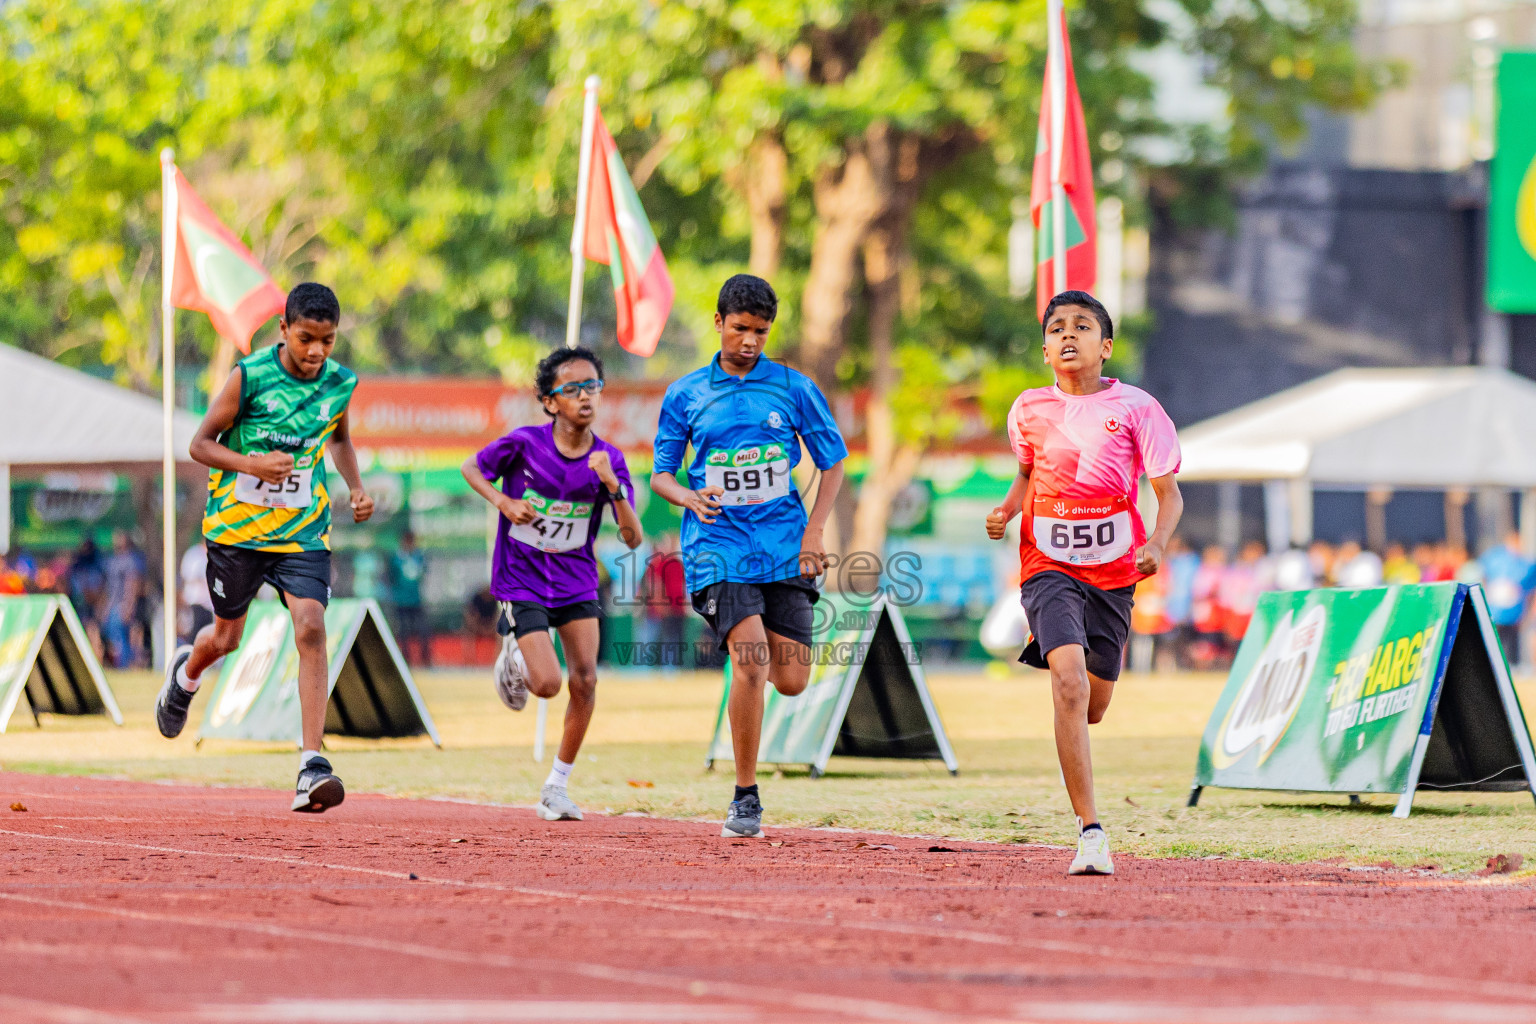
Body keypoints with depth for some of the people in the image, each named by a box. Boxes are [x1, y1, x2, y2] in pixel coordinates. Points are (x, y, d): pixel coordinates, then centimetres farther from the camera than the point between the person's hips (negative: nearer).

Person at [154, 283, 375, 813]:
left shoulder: (340, 382, -3)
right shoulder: (250, 376, -14)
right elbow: (201, 444, -8)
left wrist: (355, 488, 2)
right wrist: (252, 464, -25)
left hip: (304, 531, 1)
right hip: (238, 525, -1)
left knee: (311, 628, -19)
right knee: (227, 636, 14)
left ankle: (311, 769, -23)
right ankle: (186, 675, 53)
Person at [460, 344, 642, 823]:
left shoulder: (608, 460, -9)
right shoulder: (524, 443, -16)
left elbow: (633, 539, -12)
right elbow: (472, 468, 2)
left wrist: (613, 487, -28)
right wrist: (503, 501, -16)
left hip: (576, 581, 3)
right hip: (522, 581, -3)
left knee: (585, 682, -5)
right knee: (548, 683, -14)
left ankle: (556, 787, 12)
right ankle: (513, 656, 23)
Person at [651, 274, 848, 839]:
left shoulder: (794, 387, 5)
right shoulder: (685, 395, 5)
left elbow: (833, 460, 11)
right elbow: (661, 474, 10)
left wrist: (814, 529, -1)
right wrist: (690, 497, -13)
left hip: (785, 549, 2)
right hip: (719, 548, -2)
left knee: (790, 680, -2)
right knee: (750, 662, -20)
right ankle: (745, 798, -11)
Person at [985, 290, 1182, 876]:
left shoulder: (1135, 408, -4)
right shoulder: (1029, 410, 3)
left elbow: (1169, 495, -1)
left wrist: (1156, 545, -20)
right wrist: (1007, 507, 3)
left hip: (1113, 573, 1)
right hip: (1049, 566, -1)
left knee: (1093, 706, 11)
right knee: (1069, 680, -24)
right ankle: (1091, 833, -26)